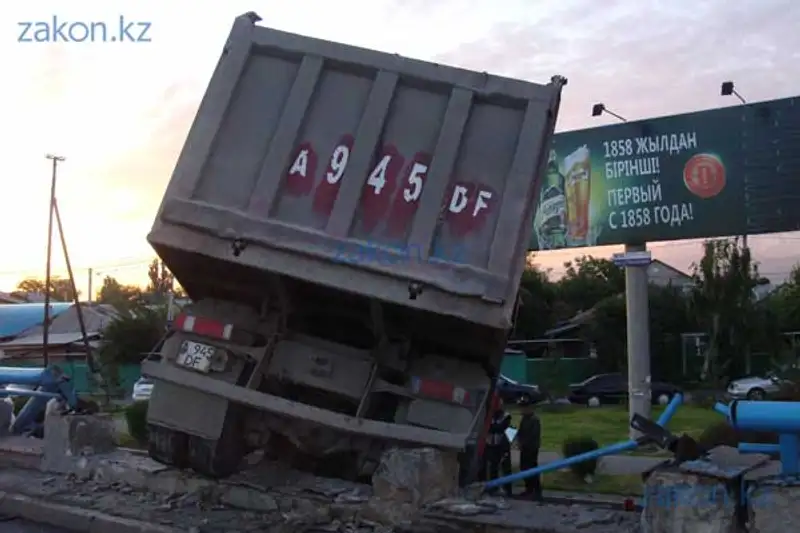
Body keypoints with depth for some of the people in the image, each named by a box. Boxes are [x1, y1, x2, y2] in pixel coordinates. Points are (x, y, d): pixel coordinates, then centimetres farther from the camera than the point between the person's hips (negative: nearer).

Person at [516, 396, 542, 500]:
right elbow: (521, 432, 19)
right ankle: (529, 489, 21)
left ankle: (537, 491, -5)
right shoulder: (524, 419, 15)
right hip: (524, 448, 9)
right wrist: (518, 440, -1)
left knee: (532, 469, -9)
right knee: (524, 468, 11)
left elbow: (534, 435, -19)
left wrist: (522, 443, -16)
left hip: (532, 448, -9)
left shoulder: (535, 419, -14)